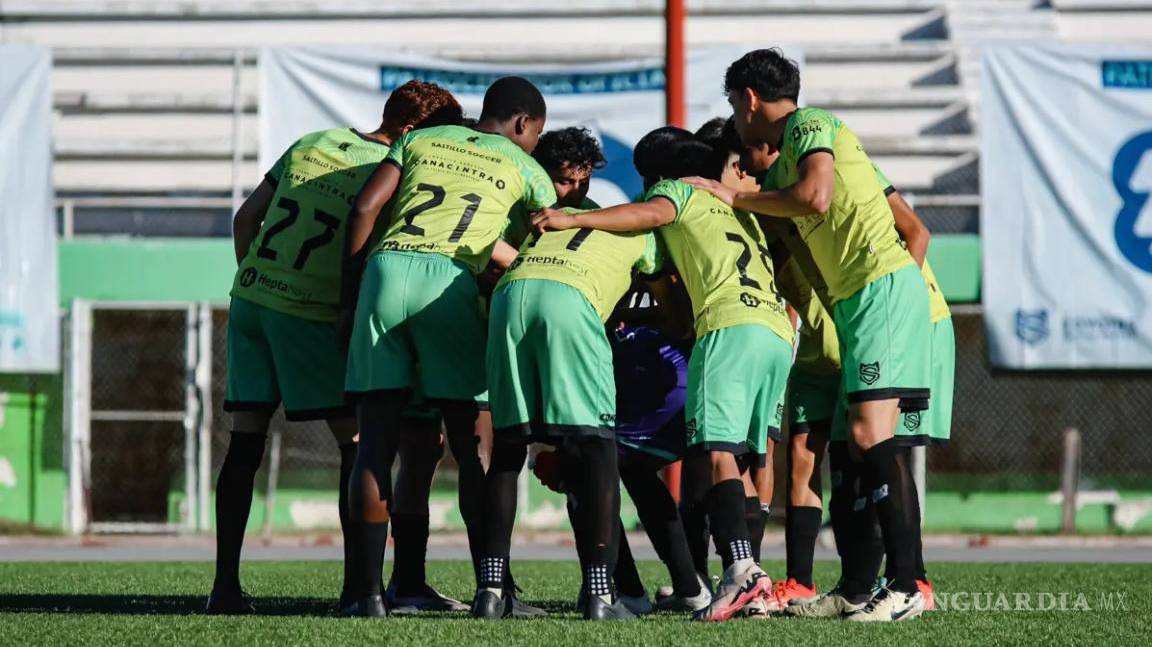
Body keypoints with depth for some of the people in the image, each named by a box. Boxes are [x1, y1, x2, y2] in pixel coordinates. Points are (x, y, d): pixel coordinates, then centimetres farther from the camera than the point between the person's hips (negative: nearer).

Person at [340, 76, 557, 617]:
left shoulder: (421, 140, 24)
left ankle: (368, 590, -1)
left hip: (386, 267, 2)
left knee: (375, 440, 3)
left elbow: (364, 209, 13)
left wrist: (350, 297, 15)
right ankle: (495, 588, 2)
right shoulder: (524, 169, 20)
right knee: (475, 445, 4)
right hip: (449, 279, -2)